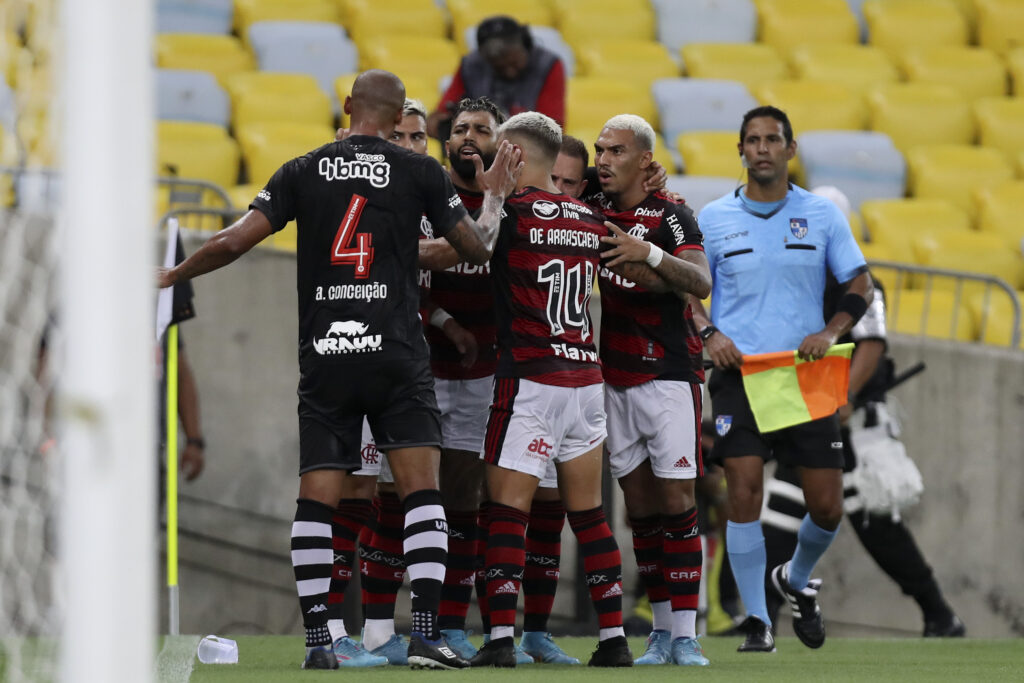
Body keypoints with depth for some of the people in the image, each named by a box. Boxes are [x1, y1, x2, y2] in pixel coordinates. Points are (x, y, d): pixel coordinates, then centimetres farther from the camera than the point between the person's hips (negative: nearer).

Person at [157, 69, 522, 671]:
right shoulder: (420, 172, 2)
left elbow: (234, 242, 2)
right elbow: (477, 248, 8)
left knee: (316, 501, 5)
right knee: (421, 489, -2)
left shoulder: (303, 172, 6)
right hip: (396, 353, -2)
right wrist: (496, 196, 26)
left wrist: (173, 275, 18)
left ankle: (317, 640, 2)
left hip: (323, 356, 2)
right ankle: (427, 633, -13)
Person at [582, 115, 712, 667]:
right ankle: (661, 631, 11)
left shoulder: (670, 216, -7)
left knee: (677, 502, -8)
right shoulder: (590, 212, 8)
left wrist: (649, 252, -32)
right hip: (613, 377, 5)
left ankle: (685, 635, -8)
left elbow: (701, 283, -18)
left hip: (668, 374, -5)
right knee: (640, 507, 6)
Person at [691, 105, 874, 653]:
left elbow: (859, 284, 8)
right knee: (744, 494, -13)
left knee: (827, 507, -1)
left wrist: (831, 332, -10)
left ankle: (797, 579, 32)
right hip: (739, 375, -1)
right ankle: (756, 623, -4)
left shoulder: (822, 215, 5)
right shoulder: (713, 218, 4)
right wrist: (708, 334, -9)